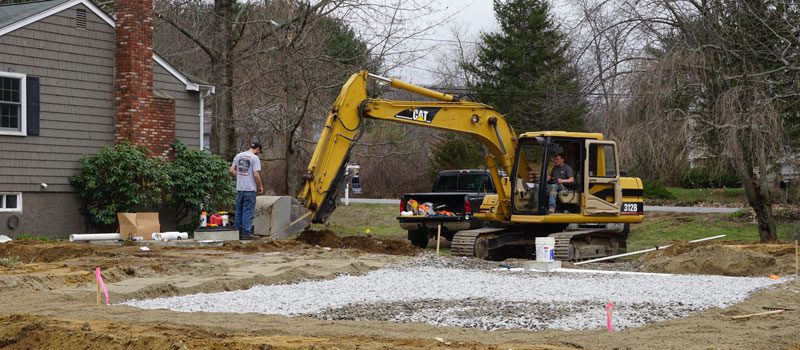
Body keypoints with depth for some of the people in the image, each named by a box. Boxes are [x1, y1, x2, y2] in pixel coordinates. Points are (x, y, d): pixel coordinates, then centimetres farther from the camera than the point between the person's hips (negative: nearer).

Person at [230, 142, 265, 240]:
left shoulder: (238, 156, 8)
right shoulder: (255, 158, -12)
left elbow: (232, 170, 10)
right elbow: (256, 174, -16)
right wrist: (260, 186, -4)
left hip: (239, 188, 6)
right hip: (250, 189, -6)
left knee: (239, 210, 13)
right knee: (248, 211, -2)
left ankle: (238, 232, 17)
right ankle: (246, 232, -3)